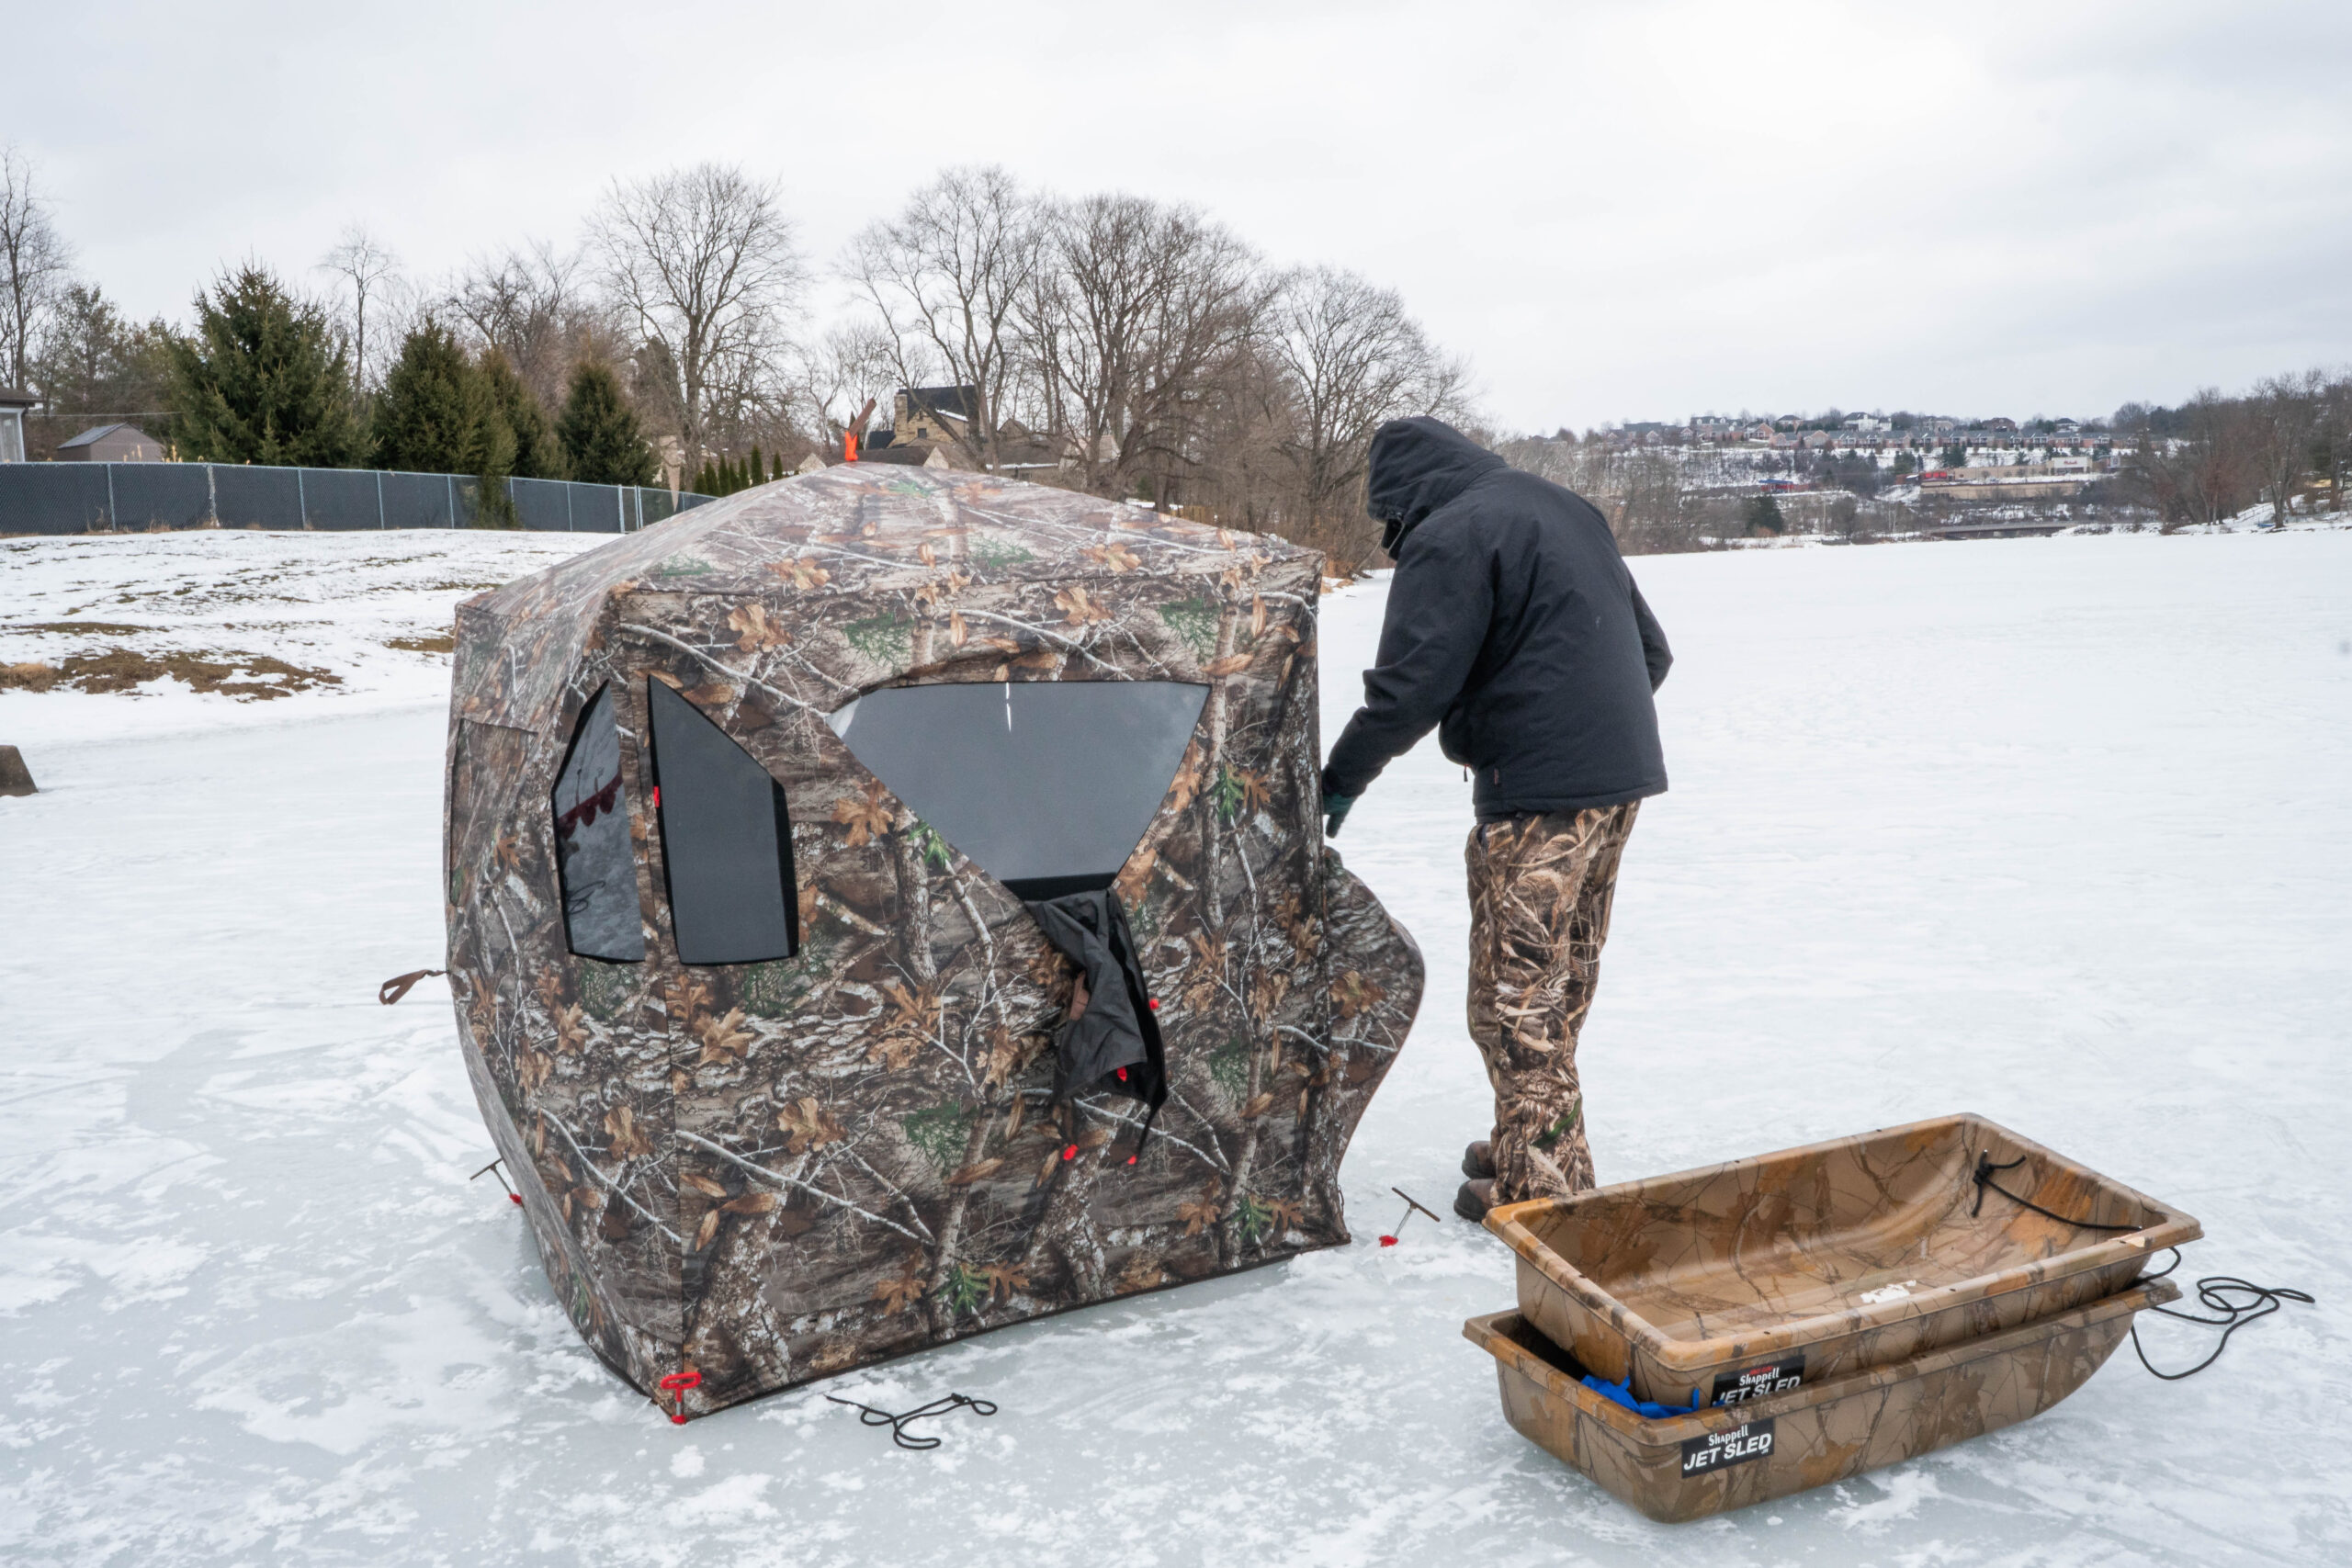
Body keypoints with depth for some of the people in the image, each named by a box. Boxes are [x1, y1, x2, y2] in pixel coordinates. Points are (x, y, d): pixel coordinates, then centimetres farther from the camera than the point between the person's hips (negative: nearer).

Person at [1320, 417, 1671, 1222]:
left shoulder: (1449, 538, -10)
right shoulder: (1570, 511, 18)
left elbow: (1409, 685, -17)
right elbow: (1652, 651, 21)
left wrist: (1341, 779, -5)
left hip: (1537, 794, -9)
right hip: (1622, 777, 9)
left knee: (1515, 993, 0)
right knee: (1563, 978, 19)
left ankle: (1537, 1182, 7)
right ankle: (1551, 1150, 30)